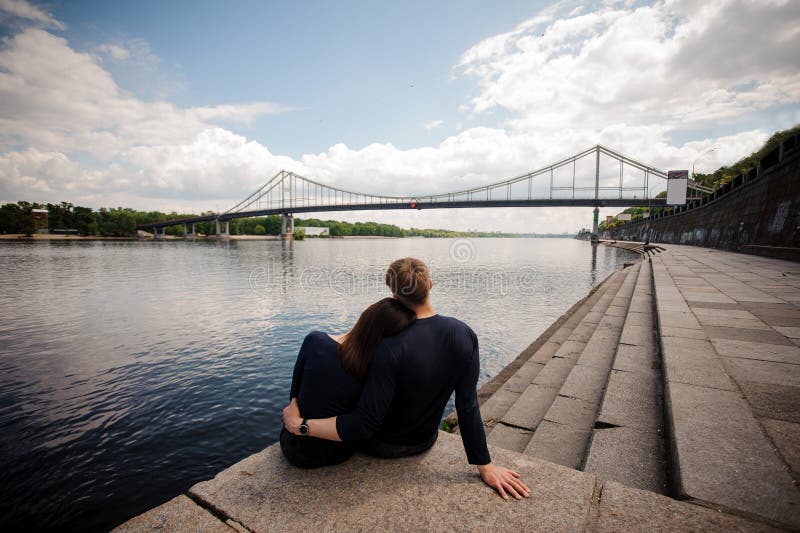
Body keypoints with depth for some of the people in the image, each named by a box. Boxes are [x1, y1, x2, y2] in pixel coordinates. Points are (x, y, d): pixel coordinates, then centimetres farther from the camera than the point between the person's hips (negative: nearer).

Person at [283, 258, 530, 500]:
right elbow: (468, 407, -18)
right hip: (424, 442, 5)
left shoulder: (391, 346, -35)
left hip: (382, 445, -4)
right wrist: (485, 466, -8)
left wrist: (301, 425, -24)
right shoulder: (464, 335, -20)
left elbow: (364, 425, -33)